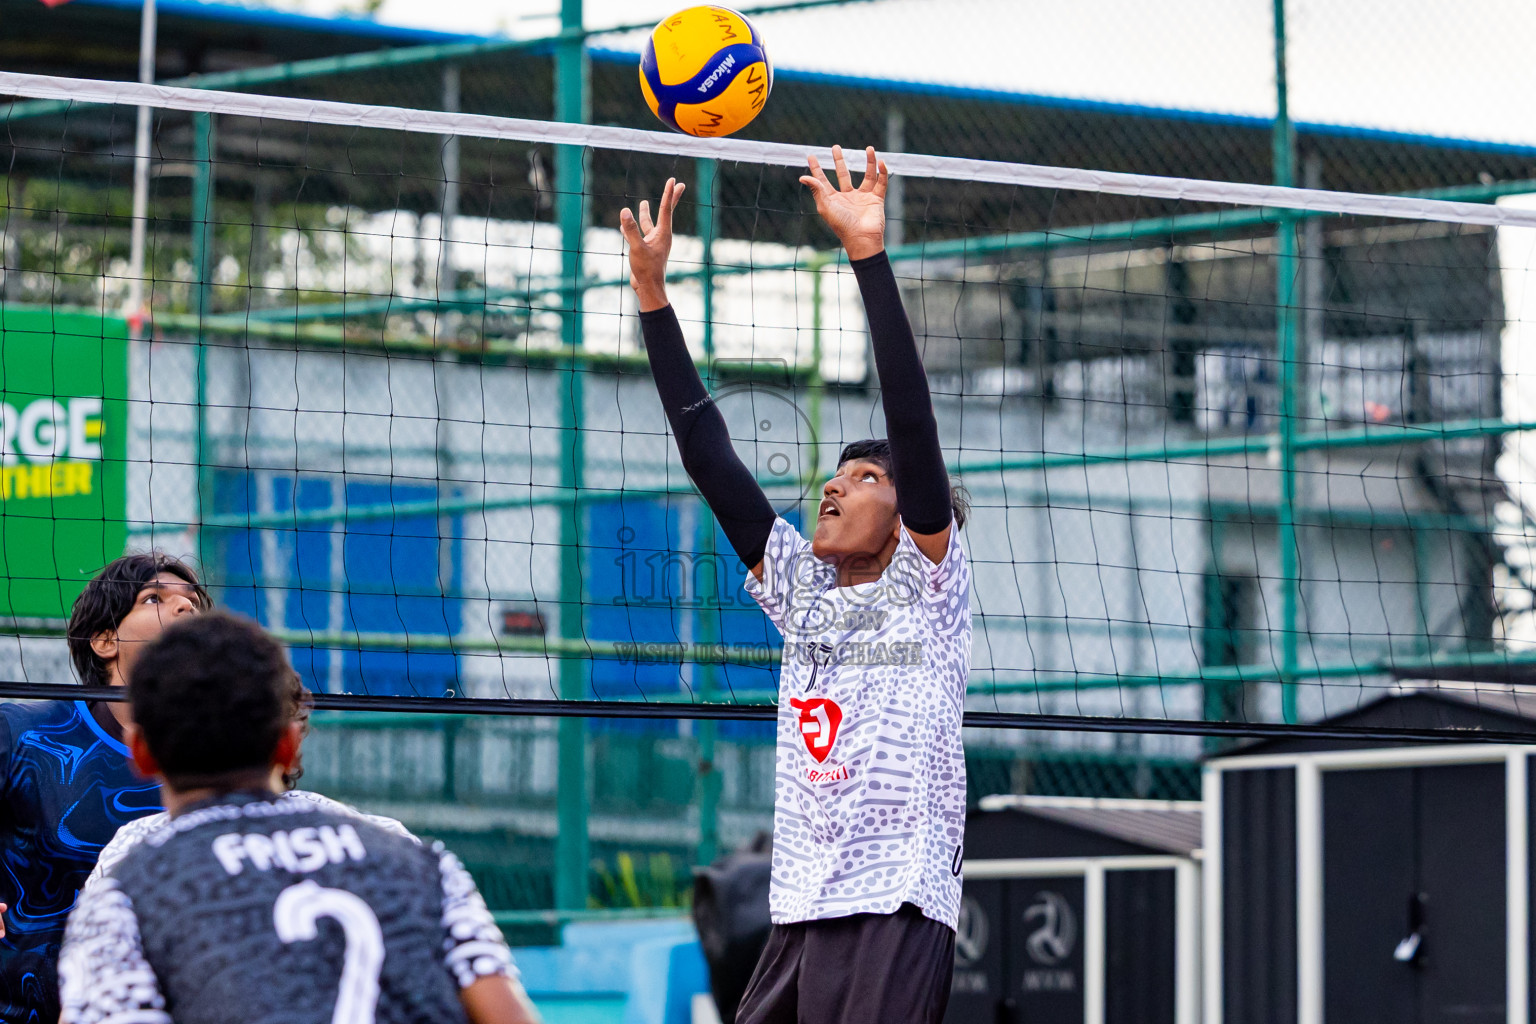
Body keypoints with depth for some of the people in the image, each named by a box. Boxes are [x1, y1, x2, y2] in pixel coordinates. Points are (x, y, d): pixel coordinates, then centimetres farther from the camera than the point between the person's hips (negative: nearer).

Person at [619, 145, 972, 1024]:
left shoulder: (927, 582, 2)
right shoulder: (801, 588, 17)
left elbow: (911, 419, -9)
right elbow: (709, 455, 15)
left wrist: (869, 256, -14)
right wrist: (653, 294, 10)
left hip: (898, 914, -6)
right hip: (799, 918, 6)